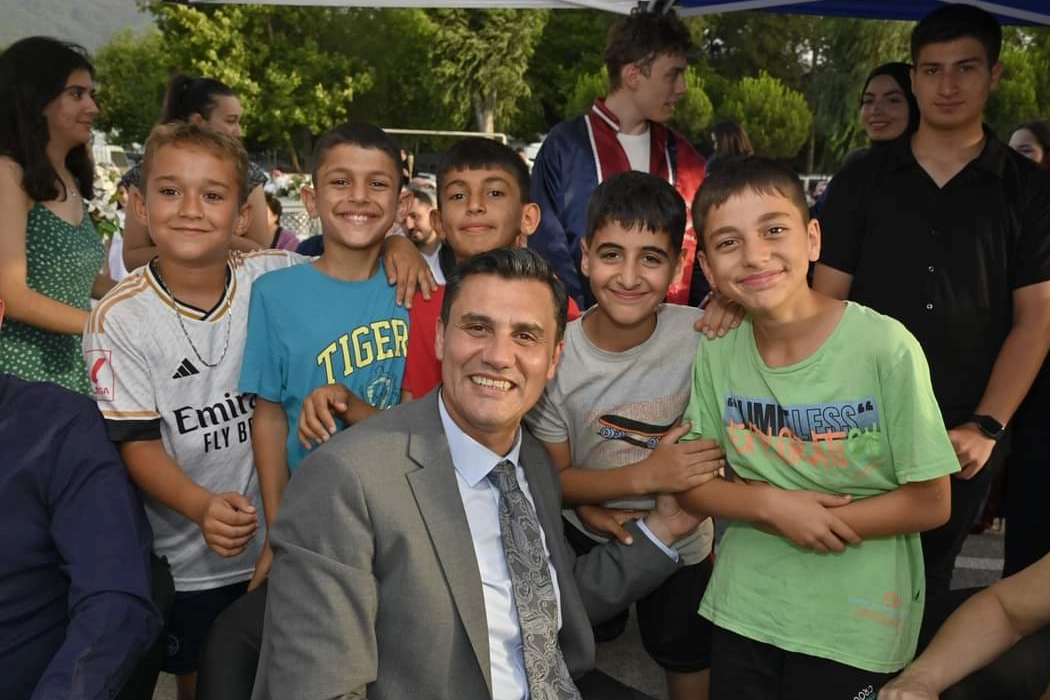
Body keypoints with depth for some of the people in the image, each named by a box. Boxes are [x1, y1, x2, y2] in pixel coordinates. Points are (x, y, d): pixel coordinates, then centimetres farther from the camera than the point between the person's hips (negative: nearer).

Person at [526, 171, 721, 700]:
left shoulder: (704, 335, -24)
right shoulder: (554, 355, -22)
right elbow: (552, 479, -15)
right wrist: (645, 476, -29)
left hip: (681, 542, 0)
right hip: (584, 536, 0)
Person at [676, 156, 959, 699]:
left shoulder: (886, 348, -19)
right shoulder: (716, 353, -8)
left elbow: (930, 502, -12)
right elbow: (691, 484, -2)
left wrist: (818, 520, -19)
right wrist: (772, 506, -19)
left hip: (856, 628, -3)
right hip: (742, 611, 3)